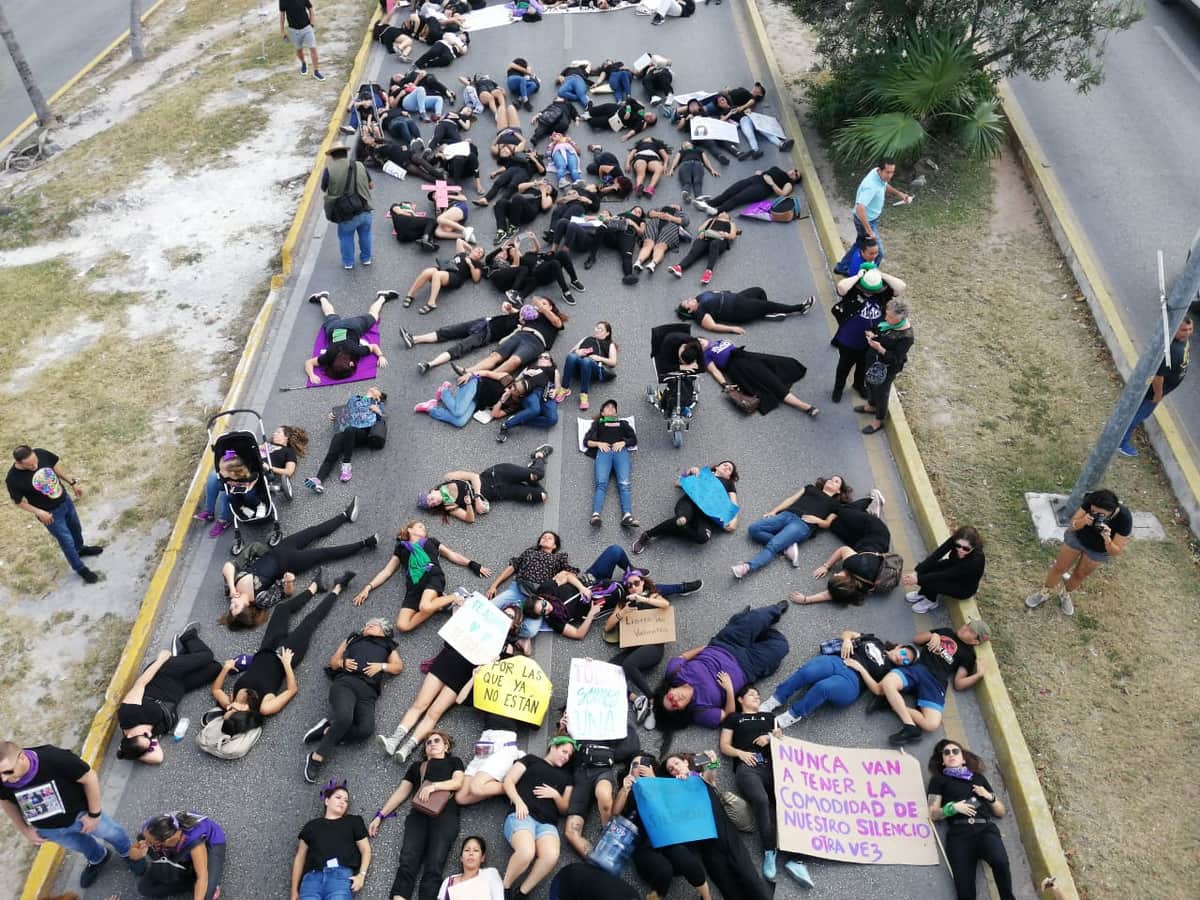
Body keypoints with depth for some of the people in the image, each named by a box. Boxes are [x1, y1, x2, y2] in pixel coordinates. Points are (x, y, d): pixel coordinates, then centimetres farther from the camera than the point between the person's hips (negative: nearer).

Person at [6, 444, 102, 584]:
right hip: (51, 514, -5)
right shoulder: (13, 479, -32)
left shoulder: (41, 453, -23)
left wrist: (72, 483, 3)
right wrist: (39, 512, -23)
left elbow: (56, 466, -1)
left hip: (65, 500, 5)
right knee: (67, 541, 11)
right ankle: (80, 569, 36)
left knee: (76, 528, 29)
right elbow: (19, 502, -14)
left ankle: (80, 548, 60)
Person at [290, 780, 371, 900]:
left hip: (341, 874, -1)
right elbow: (300, 858, 21)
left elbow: (366, 849, 17)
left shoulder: (353, 821, 21)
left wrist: (361, 874, 0)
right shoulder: (312, 825, 23)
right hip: (312, 876, 1)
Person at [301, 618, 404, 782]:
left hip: (368, 690, 1)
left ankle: (327, 731, -14)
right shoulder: (353, 638, 33)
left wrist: (381, 666, 3)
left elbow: (399, 666, 21)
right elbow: (333, 661, 28)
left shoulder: (387, 646, 33)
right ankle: (317, 758, -23)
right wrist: (343, 662, 6)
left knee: (366, 729, -30)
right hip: (345, 682, -1)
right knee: (344, 718, -34)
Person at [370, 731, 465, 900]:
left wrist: (434, 786, -9)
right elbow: (401, 791, 25)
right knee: (407, 862, -21)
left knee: (434, 866, -22)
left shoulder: (454, 761, 25)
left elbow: (458, 782, 7)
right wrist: (380, 815, 16)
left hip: (445, 813, -2)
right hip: (419, 813, 2)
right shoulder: (417, 766, 32)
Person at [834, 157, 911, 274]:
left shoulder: (881, 175, -7)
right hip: (865, 221, -10)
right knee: (877, 252, 3)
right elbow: (859, 208, -45)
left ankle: (841, 268, 45)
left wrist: (899, 194, 5)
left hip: (872, 218, 10)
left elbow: (885, 186, 18)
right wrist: (869, 230, -44)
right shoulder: (871, 186, -36)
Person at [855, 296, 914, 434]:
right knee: (869, 382, 29)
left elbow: (896, 359, -28)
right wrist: (871, 334, -16)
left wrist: (880, 349, -40)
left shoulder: (906, 336, -32)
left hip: (887, 369, -8)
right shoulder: (889, 321, -12)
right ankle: (871, 406, 58)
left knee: (881, 391, 13)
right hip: (873, 361, 8)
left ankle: (878, 421, 37)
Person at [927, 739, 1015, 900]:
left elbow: (1001, 812, 30)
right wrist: (953, 808, -6)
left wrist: (990, 797, 10)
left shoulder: (979, 778, 29)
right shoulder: (939, 779, 21)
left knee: (1000, 862, -33)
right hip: (959, 832, -2)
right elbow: (933, 813, 10)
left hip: (985, 828, 2)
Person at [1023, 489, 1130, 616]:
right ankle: (1044, 593, 38)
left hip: (1098, 550, 0)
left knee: (1080, 574, 21)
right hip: (1077, 537, 0)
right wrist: (1083, 521, -47)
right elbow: (1071, 525, -25)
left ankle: (1064, 595, 49)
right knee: (1059, 568, 14)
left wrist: (1107, 539, -50)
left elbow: (1116, 552, -29)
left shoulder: (1124, 518, -38)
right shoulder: (1091, 500, -35)